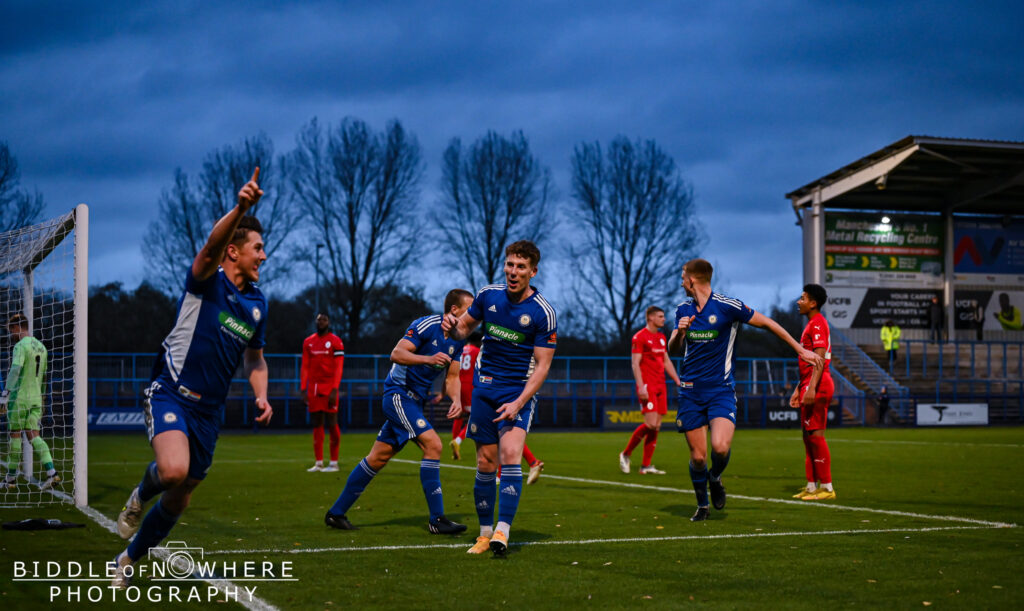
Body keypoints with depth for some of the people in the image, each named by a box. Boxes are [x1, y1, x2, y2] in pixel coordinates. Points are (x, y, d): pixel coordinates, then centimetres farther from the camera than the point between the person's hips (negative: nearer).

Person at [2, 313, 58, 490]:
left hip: (20, 397, -7)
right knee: (33, 435, 4)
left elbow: (15, 370, -24)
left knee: (15, 435, 2)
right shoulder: (41, 347, 16)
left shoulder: (21, 346, -10)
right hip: (36, 398, 7)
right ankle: (51, 472, -12)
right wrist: (41, 399, 28)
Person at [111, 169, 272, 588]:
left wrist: (261, 395, 4)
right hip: (170, 393, -6)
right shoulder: (206, 281, -9)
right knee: (174, 470, -32)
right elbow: (212, 244, -32)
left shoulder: (257, 303, 10)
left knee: (179, 499, 10)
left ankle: (128, 560, 33)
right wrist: (240, 207, -50)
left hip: (209, 409, 6)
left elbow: (254, 357, 23)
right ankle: (140, 495, 5)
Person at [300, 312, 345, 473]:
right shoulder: (308, 342, 12)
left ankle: (334, 463, 2)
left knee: (332, 424, -4)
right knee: (316, 425, 6)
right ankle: (318, 462, 11)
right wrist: (303, 390, 4)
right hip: (313, 388, 5)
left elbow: (338, 367, -7)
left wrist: (334, 390, -15)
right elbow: (305, 367, 12)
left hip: (329, 388, -5)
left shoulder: (335, 341, -3)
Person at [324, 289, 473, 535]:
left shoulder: (457, 340, 9)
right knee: (432, 444, -21)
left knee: (379, 457, 10)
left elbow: (452, 377, 14)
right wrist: (428, 359, -36)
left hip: (415, 401, 9)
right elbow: (396, 354, -22)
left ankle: (336, 513, 18)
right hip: (399, 393, -9)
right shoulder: (426, 325, -16)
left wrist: (456, 399, -5)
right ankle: (437, 519, -17)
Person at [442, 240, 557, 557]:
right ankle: (485, 533, 14)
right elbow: (466, 326, 15)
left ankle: (502, 532, -25)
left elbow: (542, 365, -11)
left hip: (520, 392, -4)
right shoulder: (488, 294, 0)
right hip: (485, 389, 4)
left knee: (510, 454, -22)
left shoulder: (543, 313, -13)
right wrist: (453, 326, -10)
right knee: (485, 463, 4)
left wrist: (518, 403, -22)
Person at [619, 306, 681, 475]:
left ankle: (646, 466, 6)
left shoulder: (661, 337, 17)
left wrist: (678, 382, 17)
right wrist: (640, 387, -20)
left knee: (656, 426, 3)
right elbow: (635, 364, -12)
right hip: (647, 386, -8)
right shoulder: (640, 337, -7)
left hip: (660, 385, 8)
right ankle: (626, 454, 1)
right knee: (650, 424, -16)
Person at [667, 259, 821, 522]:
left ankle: (715, 478, 11)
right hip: (690, 391, 4)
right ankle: (702, 505, 23)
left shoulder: (726, 306, -8)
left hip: (721, 391, -4)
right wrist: (679, 332, -14)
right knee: (698, 456, 0)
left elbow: (766, 322, 1)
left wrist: (800, 349, 3)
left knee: (720, 447, -23)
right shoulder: (683, 310, 8)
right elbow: (671, 349, 9)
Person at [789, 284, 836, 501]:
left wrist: (811, 387, -28)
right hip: (809, 386, 10)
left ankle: (827, 487, -8)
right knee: (809, 436, 11)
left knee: (815, 434, -10)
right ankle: (812, 486, 15)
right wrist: (798, 390, 25)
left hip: (818, 386, -10)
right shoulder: (812, 324, 21)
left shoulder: (817, 324, -12)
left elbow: (819, 359, -21)